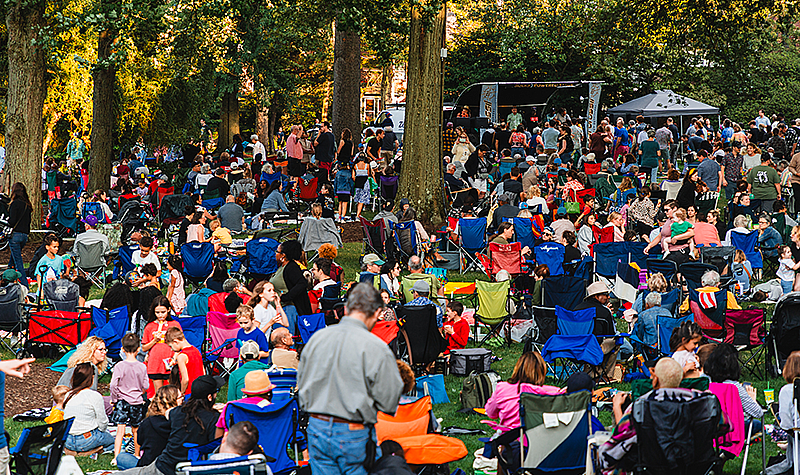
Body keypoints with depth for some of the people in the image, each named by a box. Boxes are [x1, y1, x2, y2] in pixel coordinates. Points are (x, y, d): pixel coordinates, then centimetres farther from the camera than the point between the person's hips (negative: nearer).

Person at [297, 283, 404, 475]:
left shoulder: (316, 338, 1)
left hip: (317, 428, 5)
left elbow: (301, 384, 12)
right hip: (353, 435, -5)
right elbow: (389, 403, -11)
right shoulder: (376, 348, -16)